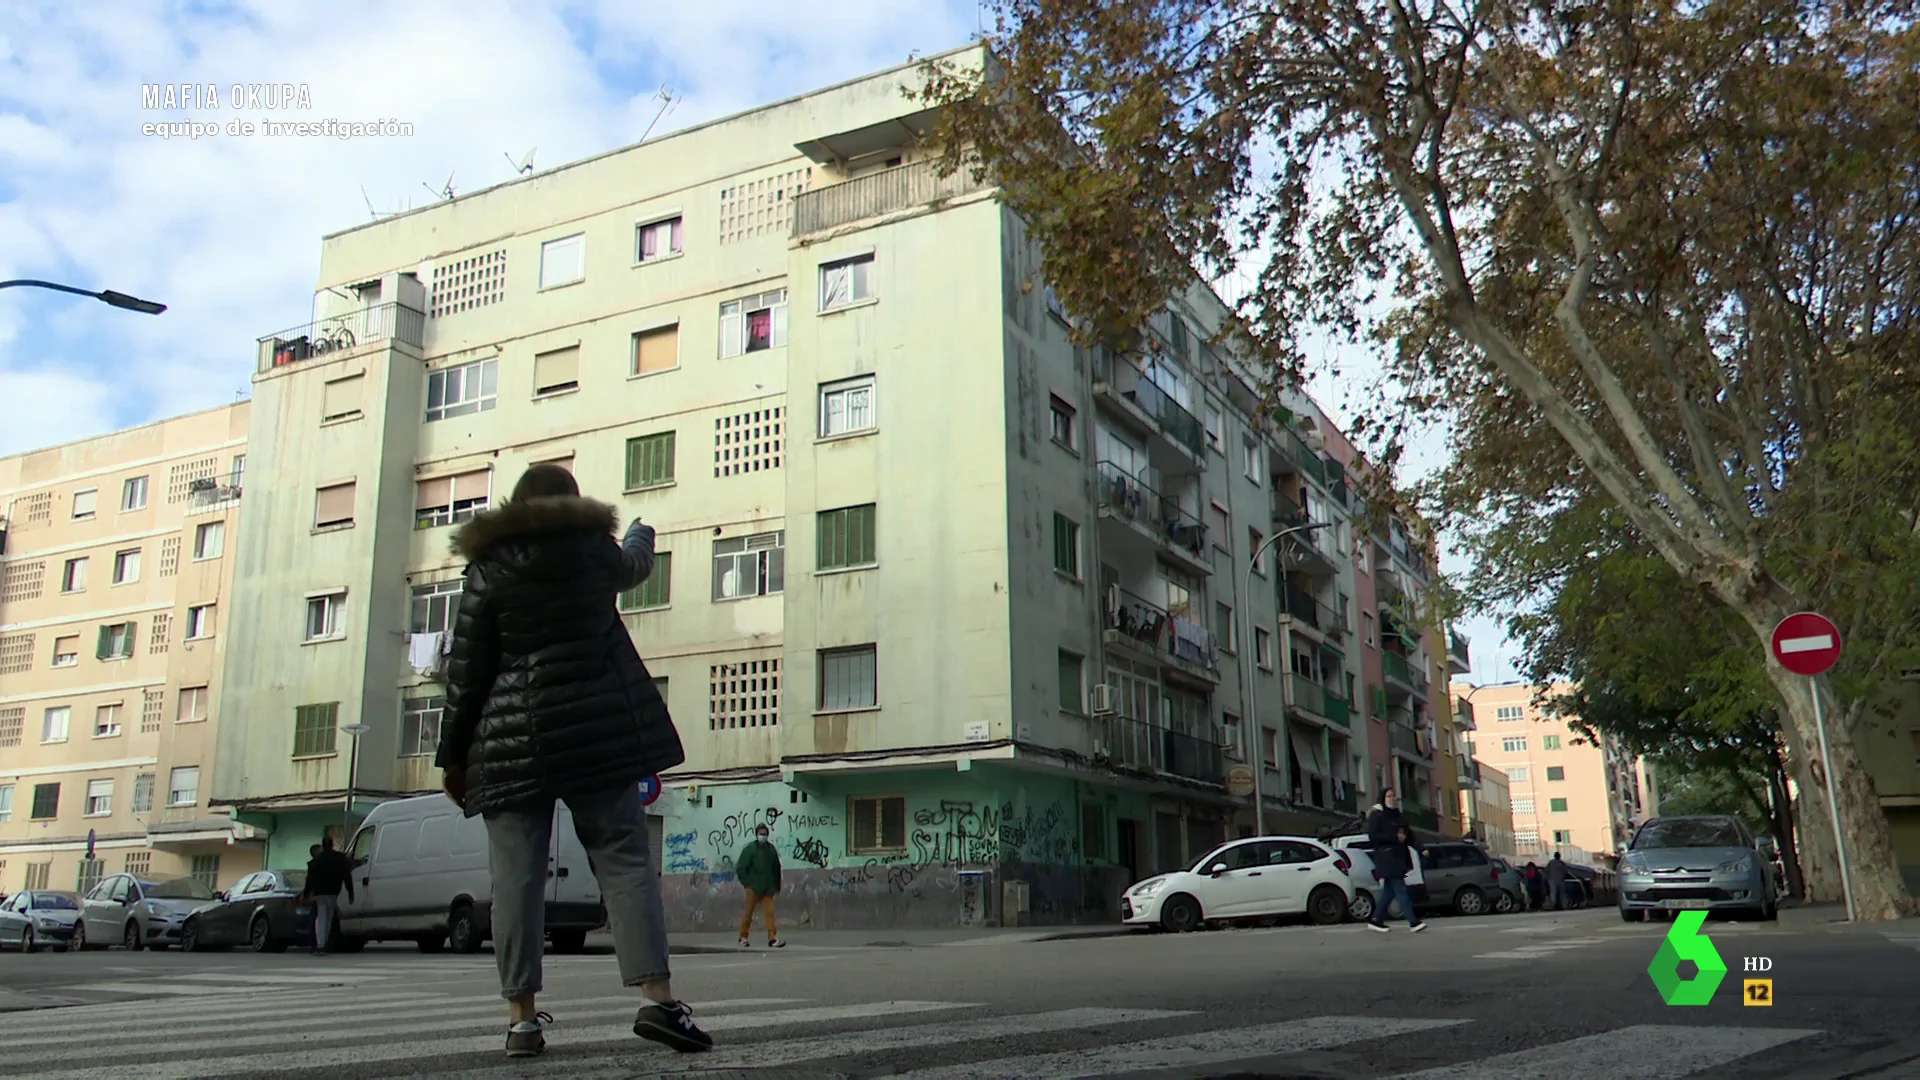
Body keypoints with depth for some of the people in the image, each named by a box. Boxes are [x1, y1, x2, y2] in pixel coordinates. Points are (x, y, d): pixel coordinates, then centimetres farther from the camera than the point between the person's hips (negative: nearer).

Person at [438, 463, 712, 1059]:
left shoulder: (489, 567, 4)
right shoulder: (593, 550, 7)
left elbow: (466, 669, 2)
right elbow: (633, 565, 31)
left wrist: (453, 754, 8)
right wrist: (642, 533, 54)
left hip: (511, 740, 0)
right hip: (597, 728, 0)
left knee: (516, 878, 3)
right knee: (623, 860, 2)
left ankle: (522, 1016, 5)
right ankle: (657, 996, -6)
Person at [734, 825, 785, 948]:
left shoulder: (771, 848, 8)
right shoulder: (750, 849, -5)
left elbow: (776, 868, 15)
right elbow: (740, 868, -6)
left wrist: (776, 886, 13)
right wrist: (746, 883, -9)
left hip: (767, 888, 3)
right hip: (753, 887, -3)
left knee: (769, 912, -4)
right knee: (748, 912, 6)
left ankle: (772, 939, -8)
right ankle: (743, 937, 20)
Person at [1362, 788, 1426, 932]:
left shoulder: (1397, 816, 20)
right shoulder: (1376, 816, -4)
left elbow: (1408, 835, 28)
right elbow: (1373, 836, -14)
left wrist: (1405, 835, 2)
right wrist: (1395, 837, -17)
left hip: (1399, 858, 8)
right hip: (1386, 859, -8)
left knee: (1389, 891, 9)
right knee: (1401, 890, -13)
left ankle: (1376, 920, 17)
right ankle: (1413, 922, -17)